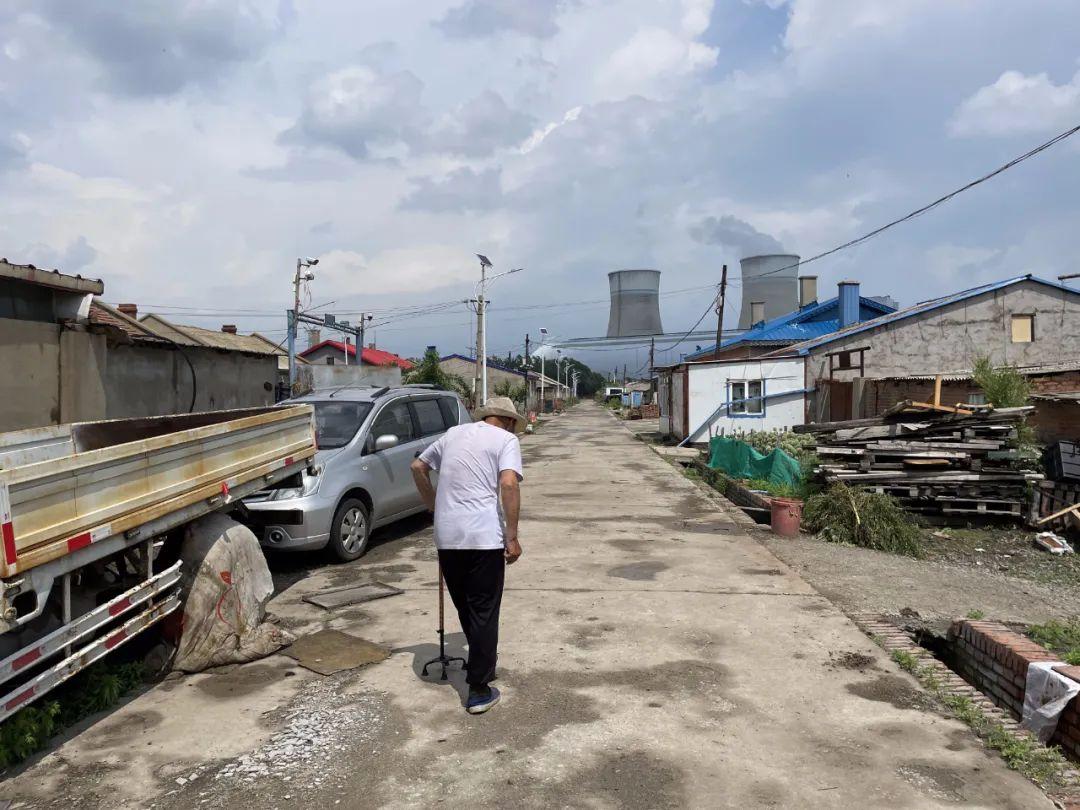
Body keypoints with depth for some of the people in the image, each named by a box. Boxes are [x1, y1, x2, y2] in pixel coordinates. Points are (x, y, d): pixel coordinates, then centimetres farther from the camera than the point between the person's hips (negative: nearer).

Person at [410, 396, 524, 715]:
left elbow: (418, 467, 24)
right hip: (485, 536, -5)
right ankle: (479, 690, 10)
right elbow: (508, 484, -16)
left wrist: (432, 503, 32)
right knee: (484, 612, 5)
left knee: (465, 606, 21)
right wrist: (512, 536, -12)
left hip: (447, 535, 5)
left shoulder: (454, 433, 17)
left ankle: (481, 662, 40)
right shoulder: (506, 439, 0)